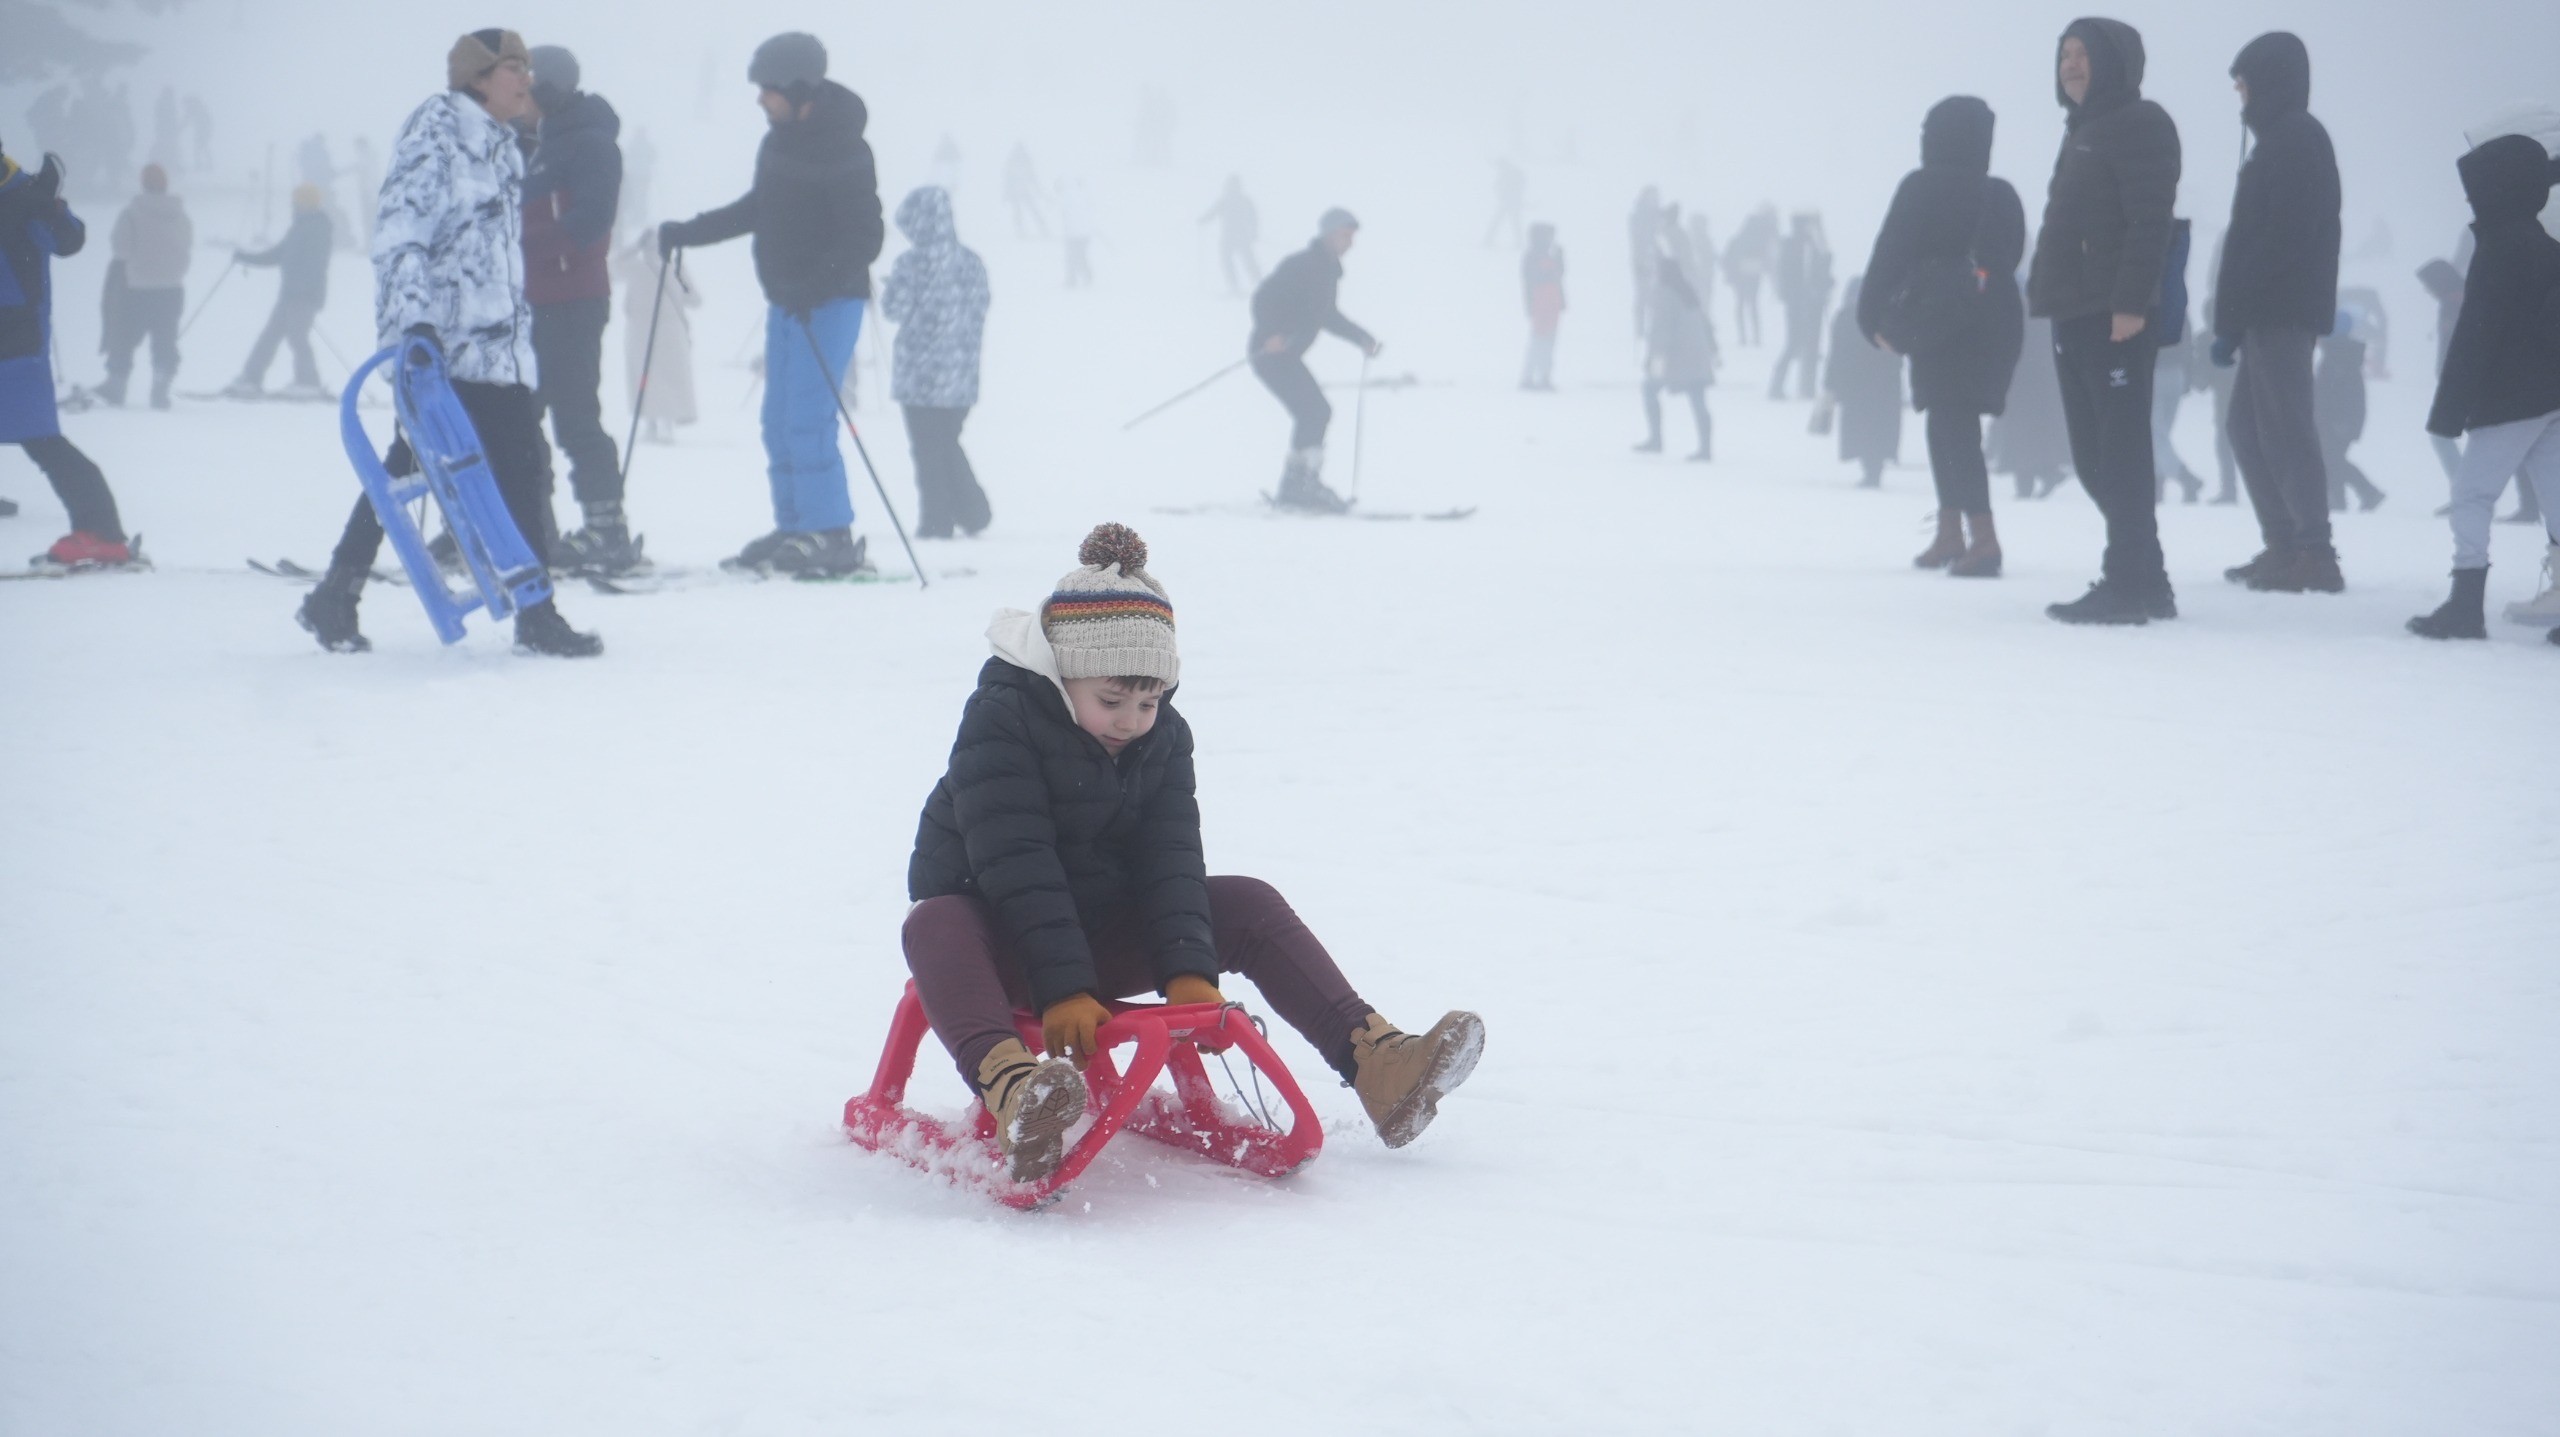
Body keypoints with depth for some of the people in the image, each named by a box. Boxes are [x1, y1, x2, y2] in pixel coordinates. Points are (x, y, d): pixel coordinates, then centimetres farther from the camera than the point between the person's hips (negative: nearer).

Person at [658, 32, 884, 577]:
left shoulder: (843, 150, -16)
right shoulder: (779, 142, 9)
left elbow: (863, 237, -20)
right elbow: (759, 209, 24)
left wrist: (818, 282, -32)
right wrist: (688, 232, 22)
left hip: (828, 300, -9)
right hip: (785, 298, 9)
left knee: (806, 417, -14)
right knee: (779, 420, 9)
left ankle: (831, 536, -12)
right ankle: (794, 529, 15)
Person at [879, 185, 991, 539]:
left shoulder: (912, 264, -14)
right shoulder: (972, 262, 4)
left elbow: (894, 309, -9)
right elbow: (980, 314, 11)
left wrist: (887, 288, 10)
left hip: (921, 375, -5)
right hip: (961, 377, 5)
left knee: (927, 449, 3)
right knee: (949, 444, 19)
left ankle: (936, 521, 2)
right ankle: (972, 512, 12)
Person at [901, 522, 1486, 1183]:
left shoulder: (1163, 735, 1)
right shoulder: (999, 719, -19)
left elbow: (1168, 858, -7)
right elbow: (1016, 864, -27)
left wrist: (1189, 970, -24)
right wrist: (1061, 991, -35)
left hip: (1104, 935, 6)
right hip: (999, 938, -6)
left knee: (1251, 905, -10)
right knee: (934, 928, -40)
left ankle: (1373, 1061, -23)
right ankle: (1013, 1092, -70)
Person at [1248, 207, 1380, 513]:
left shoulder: (1329, 273, 15)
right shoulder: (1300, 266, -13)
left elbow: (1327, 316, 28)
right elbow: (1263, 297, -21)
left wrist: (1362, 338, 21)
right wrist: (1271, 334, -33)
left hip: (1288, 355, 10)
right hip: (1272, 352, -10)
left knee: (1316, 414, 8)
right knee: (1314, 412, -16)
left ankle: (1292, 489, 12)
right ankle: (1306, 483, -19)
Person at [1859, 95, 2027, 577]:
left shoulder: (1921, 189, -5)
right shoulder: (2002, 196, 10)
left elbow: (1890, 255, -6)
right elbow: (2009, 259, 11)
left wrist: (1872, 317, -1)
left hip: (1940, 324, -6)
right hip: (1995, 324, 6)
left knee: (1951, 427, -8)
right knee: (1953, 426, 17)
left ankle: (1983, 538, -22)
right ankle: (1950, 533, 21)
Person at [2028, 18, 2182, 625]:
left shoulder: (2140, 124, -6)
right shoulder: (2082, 131, 23)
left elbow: (2149, 221, -16)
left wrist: (2132, 301, -24)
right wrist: (2050, 295, 19)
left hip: (2117, 318, -10)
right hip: (2076, 317, 10)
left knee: (2121, 453, -9)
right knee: (2095, 457, 11)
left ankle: (2129, 585, -8)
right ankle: (2144, 580, 17)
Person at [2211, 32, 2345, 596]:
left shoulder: (2294, 141, -10)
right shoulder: (2289, 139, 20)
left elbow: (2280, 239, -18)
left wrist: (2232, 318, -19)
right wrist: (2234, 316, 14)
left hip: (2281, 313, -10)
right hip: (2272, 314, 10)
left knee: (2284, 428, -12)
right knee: (2249, 425, 13)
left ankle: (2315, 553, -15)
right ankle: (2282, 547, 15)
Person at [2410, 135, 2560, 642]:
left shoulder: (2498, 249, -12)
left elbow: (2476, 334, -16)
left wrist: (2450, 409, -14)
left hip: (2510, 399, -9)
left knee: (2473, 491, -4)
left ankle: (2467, 605, -8)